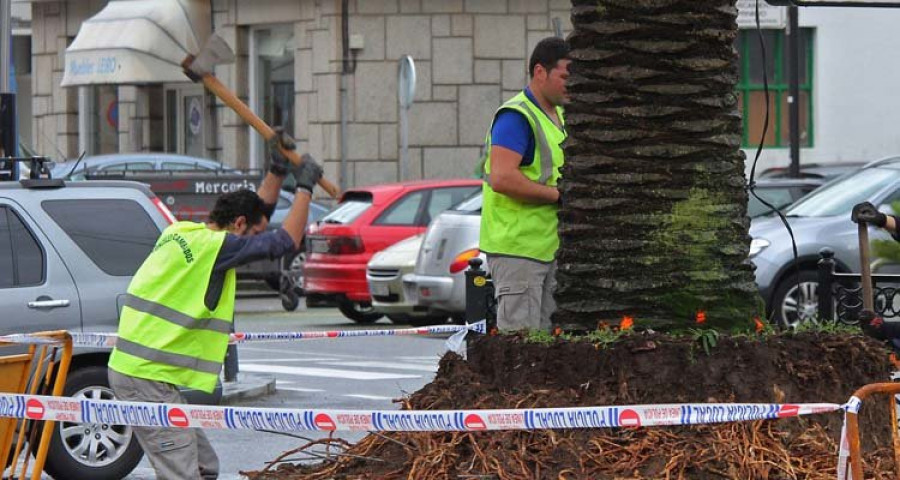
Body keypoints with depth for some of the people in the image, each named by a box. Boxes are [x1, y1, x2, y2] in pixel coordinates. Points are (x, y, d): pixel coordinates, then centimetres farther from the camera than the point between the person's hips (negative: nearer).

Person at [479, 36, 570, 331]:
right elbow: (502, 179, -26)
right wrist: (557, 195, -20)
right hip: (516, 247, -10)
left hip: (548, 248, 10)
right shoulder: (516, 116, -14)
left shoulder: (557, 116, 18)